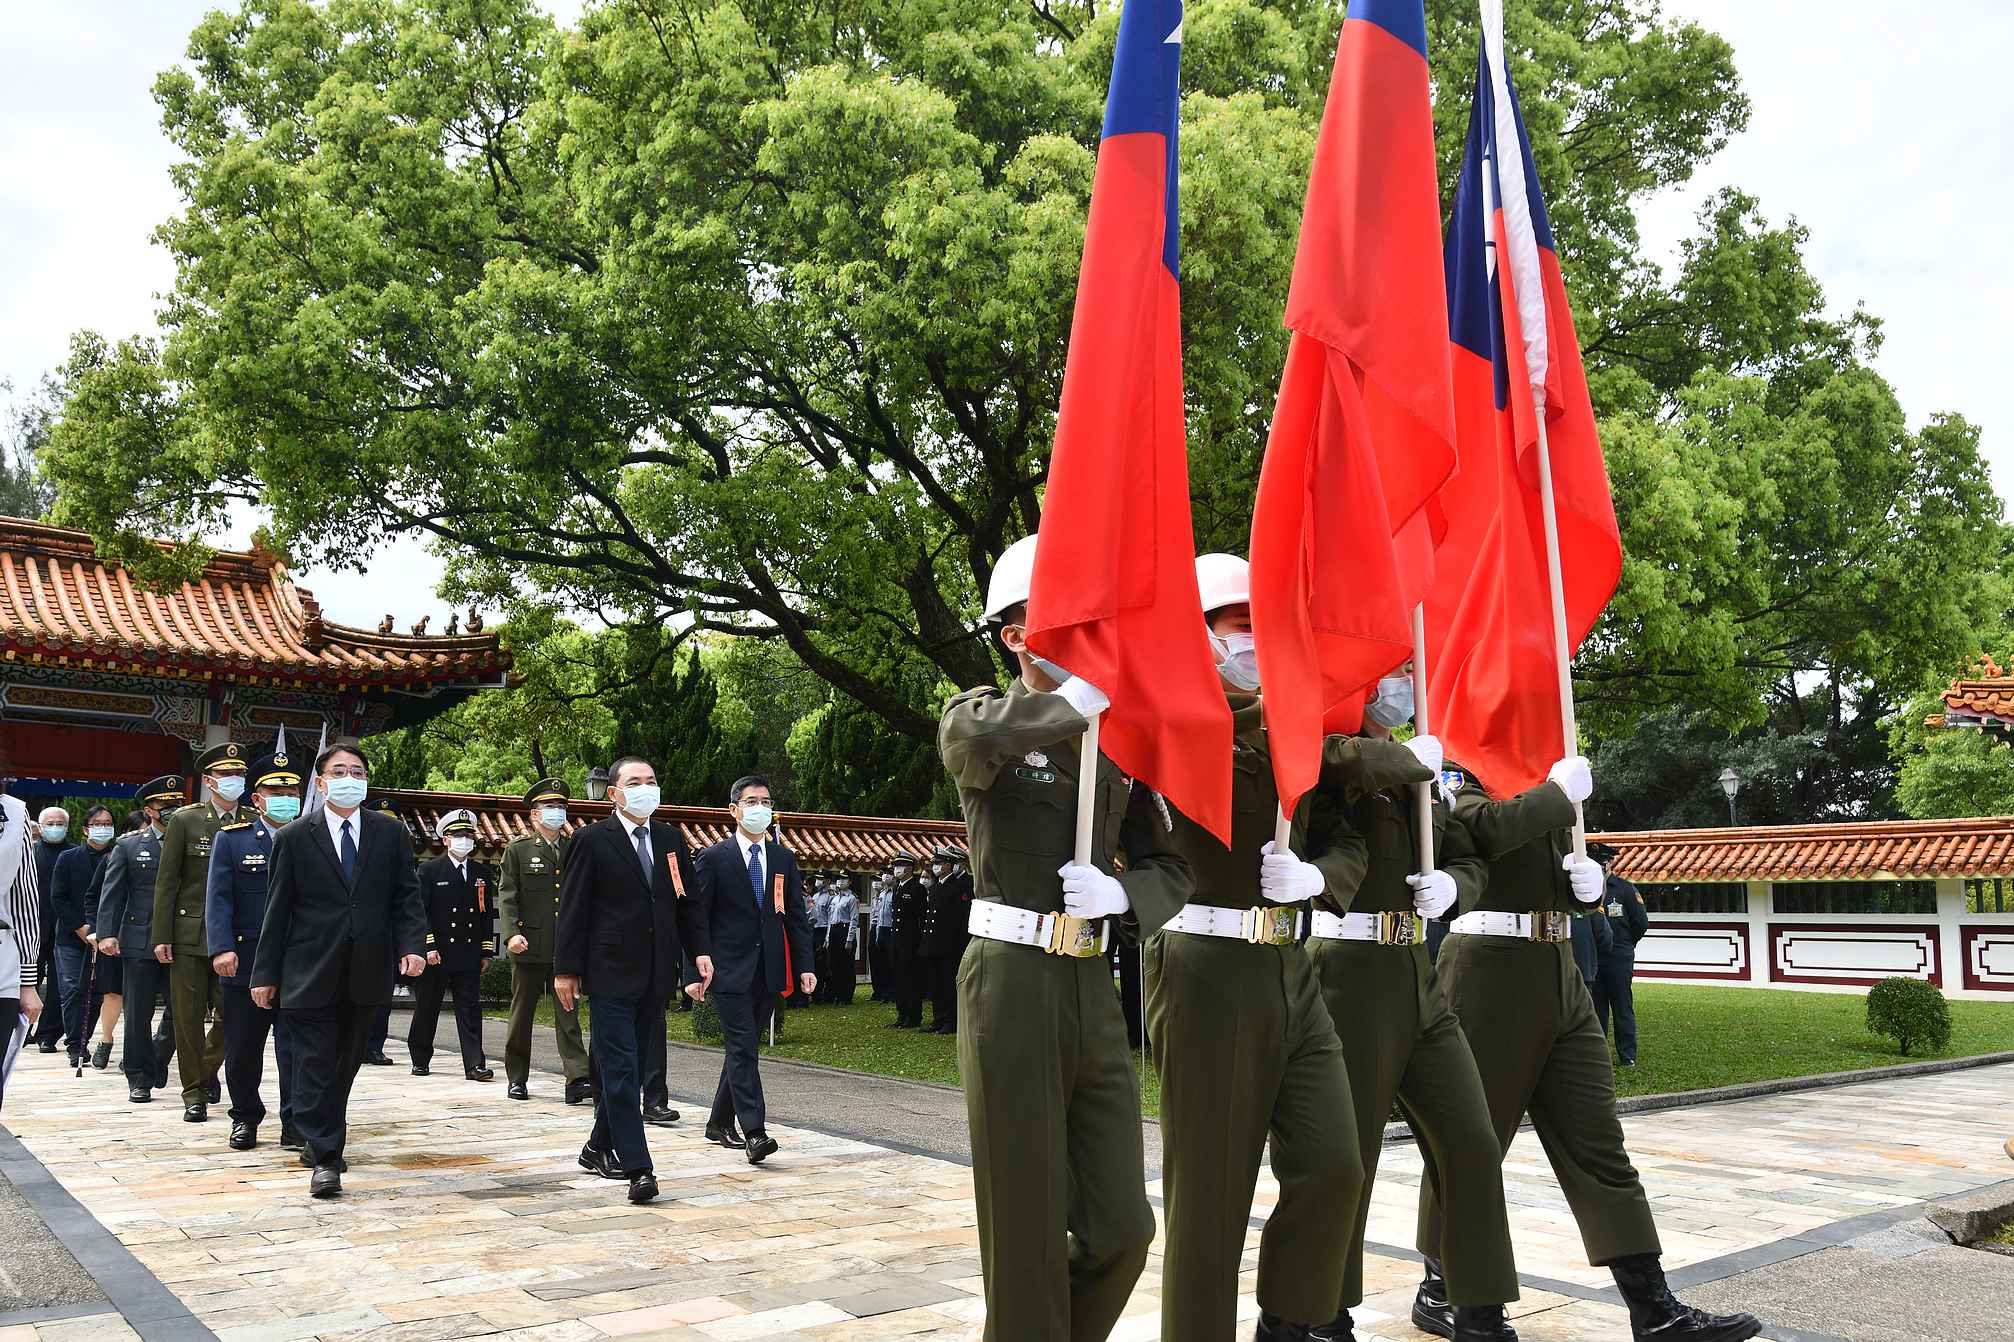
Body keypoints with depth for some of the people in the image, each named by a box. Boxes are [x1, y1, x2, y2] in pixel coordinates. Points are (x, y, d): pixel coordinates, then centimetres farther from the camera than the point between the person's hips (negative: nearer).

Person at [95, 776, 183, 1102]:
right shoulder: (128, 846, 7)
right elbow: (111, 893, 3)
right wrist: (106, 934, -7)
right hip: (139, 942, -1)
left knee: (180, 1010, 0)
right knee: (138, 1014, 4)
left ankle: (156, 1059, 26)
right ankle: (139, 1077, 15)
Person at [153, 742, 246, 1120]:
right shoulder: (185, 820, 1)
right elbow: (166, 882, 0)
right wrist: (161, 937, -6)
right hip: (190, 934, -1)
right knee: (188, 1017, 2)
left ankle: (208, 1069, 27)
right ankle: (195, 1092, 15)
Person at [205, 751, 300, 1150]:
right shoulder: (231, 839, 4)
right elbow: (218, 898, -4)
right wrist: (222, 948, -17)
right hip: (245, 964, 0)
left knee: (296, 1048, -2)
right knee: (243, 1050, 10)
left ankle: (295, 1124, 5)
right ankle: (245, 1118, 27)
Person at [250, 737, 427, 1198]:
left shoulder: (391, 833, 6)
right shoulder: (294, 839, 1)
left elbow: (407, 896, 5)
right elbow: (277, 911, 3)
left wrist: (412, 946, -10)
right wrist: (265, 973, 2)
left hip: (366, 973, 2)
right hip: (311, 973, -2)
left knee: (345, 1064, 13)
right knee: (315, 1066, -4)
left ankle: (322, 1141, 32)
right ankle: (324, 1158, 0)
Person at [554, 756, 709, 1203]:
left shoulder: (671, 838, 11)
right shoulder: (592, 840, -4)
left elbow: (687, 902, 14)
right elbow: (572, 909, -5)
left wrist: (700, 950, 2)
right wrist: (566, 969, -8)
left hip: (656, 975, 5)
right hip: (612, 973, -5)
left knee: (625, 1066, 14)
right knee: (620, 1070, -7)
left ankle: (600, 1147, 29)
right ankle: (638, 1168, -8)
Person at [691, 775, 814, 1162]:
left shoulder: (784, 859, 10)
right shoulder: (714, 858, -3)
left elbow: (797, 917, 10)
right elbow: (696, 918, -4)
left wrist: (805, 966, 2)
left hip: (768, 971, 5)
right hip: (731, 970, -5)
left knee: (742, 1049, 13)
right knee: (742, 1050, -10)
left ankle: (720, 1123, 26)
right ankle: (754, 1132, -13)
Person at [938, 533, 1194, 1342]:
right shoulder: (985, 717, -1)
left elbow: (1171, 868, 11)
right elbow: (973, 740, -28)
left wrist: (1121, 894, -9)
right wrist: (1081, 698, -19)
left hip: (1093, 990, 5)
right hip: (1011, 985, -4)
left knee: (1122, 1226, 6)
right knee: (1029, 1229, 4)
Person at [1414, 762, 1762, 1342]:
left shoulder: (1544, 788, 15)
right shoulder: (1463, 779, -7)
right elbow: (1493, 828, -30)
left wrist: (1589, 882, 0)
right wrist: (1561, 790, -16)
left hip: (1559, 974, 7)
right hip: (1491, 972, -7)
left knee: (1598, 1143, 4)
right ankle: (1439, 1291, 19)